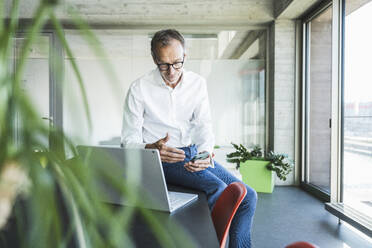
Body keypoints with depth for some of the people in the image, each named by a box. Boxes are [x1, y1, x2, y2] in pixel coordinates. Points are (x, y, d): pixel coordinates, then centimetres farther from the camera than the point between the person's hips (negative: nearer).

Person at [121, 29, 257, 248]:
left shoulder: (198, 83, 5)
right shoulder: (139, 89, -6)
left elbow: (204, 125, 4)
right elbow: (129, 141, -5)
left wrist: (206, 153, -18)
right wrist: (152, 149, -27)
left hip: (196, 153, 5)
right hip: (162, 158, -5)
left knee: (249, 197, -8)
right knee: (218, 189, -28)